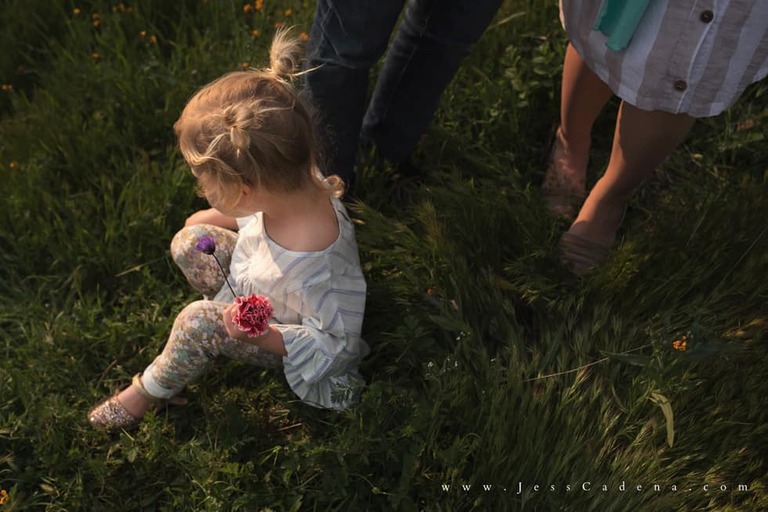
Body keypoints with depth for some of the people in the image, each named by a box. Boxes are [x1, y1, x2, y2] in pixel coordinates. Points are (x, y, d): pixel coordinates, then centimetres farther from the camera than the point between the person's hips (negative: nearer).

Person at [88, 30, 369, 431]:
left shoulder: (314, 267, -45)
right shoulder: (298, 184, -25)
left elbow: (336, 343, -29)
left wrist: (263, 335, -38)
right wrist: (220, 217, -3)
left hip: (281, 340, -7)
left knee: (198, 322, -23)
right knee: (188, 243, -2)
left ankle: (147, 392, 7)